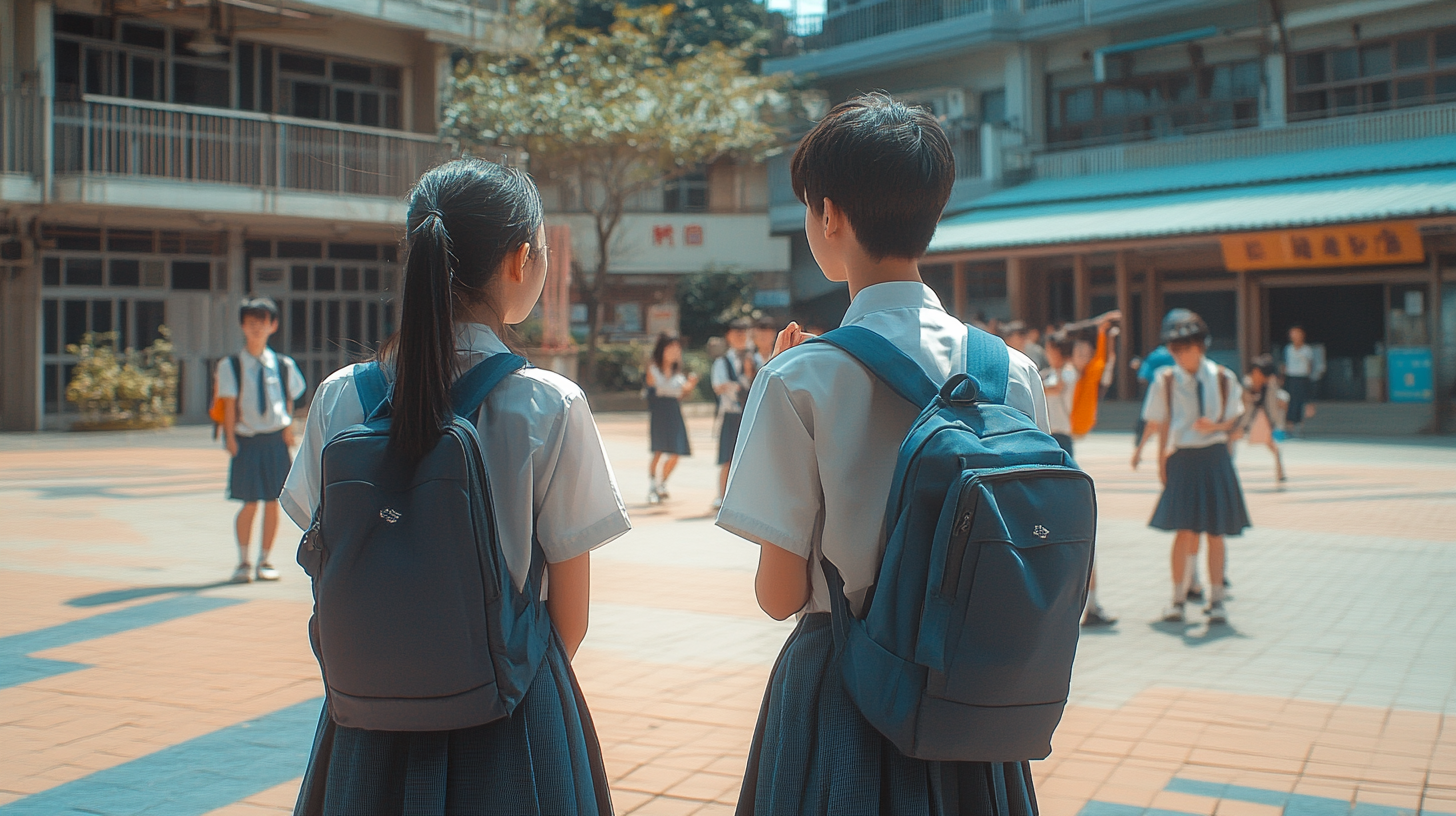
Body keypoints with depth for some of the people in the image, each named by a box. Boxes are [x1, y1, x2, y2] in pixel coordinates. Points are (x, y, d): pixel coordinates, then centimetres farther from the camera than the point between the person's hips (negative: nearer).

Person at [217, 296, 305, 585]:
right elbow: (229, 403, -2)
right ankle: (243, 562, 12)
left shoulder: (283, 365, 7)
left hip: (276, 440, 2)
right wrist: (230, 437, -7)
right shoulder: (230, 366, 0)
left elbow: (289, 399, 11)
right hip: (246, 440, -2)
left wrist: (288, 428, 2)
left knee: (272, 501, 4)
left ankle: (265, 560, 17)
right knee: (250, 503, -4)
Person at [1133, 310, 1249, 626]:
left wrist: (1214, 426, -14)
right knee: (1184, 530, -6)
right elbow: (1160, 424, 4)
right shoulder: (1166, 380, -1)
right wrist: (1161, 462, 0)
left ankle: (1216, 600, 13)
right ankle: (1178, 599, 5)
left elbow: (1233, 420, 7)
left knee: (1215, 532, 5)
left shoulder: (1222, 378, 1)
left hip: (1215, 459, 1)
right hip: (1182, 458, -1)